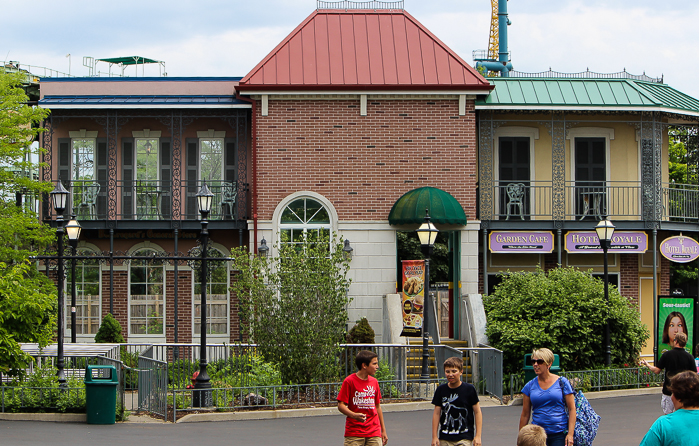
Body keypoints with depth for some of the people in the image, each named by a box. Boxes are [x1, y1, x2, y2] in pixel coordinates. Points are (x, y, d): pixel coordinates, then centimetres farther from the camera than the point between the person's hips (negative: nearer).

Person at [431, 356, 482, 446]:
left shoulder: (469, 389, -3)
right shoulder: (441, 390, 4)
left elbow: (477, 412, 1)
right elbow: (436, 413, 7)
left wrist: (478, 436, -3)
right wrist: (434, 437, 4)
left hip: (464, 438, -3)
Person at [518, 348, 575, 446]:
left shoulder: (562, 382, 0)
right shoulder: (530, 386, 6)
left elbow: (572, 409, 0)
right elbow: (525, 415, 10)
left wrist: (570, 434, -8)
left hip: (559, 435, -2)